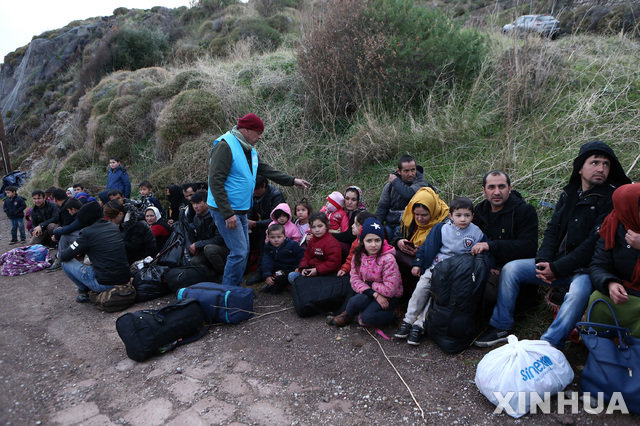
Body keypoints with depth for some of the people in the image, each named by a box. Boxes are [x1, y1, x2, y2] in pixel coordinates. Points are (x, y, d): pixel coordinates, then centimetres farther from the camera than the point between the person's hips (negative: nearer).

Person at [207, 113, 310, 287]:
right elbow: (215, 182, -22)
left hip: (240, 211, 10)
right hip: (225, 209, -10)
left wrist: (293, 180, 16)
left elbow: (267, 170, 22)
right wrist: (228, 214, -26)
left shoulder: (250, 151, 13)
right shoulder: (225, 146, -17)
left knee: (243, 251, 15)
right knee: (239, 252, -11)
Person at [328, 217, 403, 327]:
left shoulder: (388, 259, -22)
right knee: (355, 301, -27)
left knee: (367, 317, -27)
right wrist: (374, 294, -22)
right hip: (369, 293, 5)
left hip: (389, 297, -5)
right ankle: (348, 315, 5)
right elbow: (355, 280, -10)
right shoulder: (358, 255, -5)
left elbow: (390, 289, -24)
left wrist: (370, 285, -14)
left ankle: (390, 314, 3)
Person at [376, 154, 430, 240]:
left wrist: (395, 181, -7)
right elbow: (382, 208, 12)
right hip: (390, 225, 4)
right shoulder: (390, 185, 9)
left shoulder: (420, 182, -2)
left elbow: (409, 194, -22)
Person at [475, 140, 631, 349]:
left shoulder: (613, 197, -10)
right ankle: (500, 328, 2)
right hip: (556, 262, 6)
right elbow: (552, 229, 9)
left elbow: (595, 244, -18)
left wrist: (557, 268, -19)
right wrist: (543, 260, -8)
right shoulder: (570, 193, 9)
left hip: (586, 268, -6)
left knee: (578, 292, -38)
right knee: (510, 269, -6)